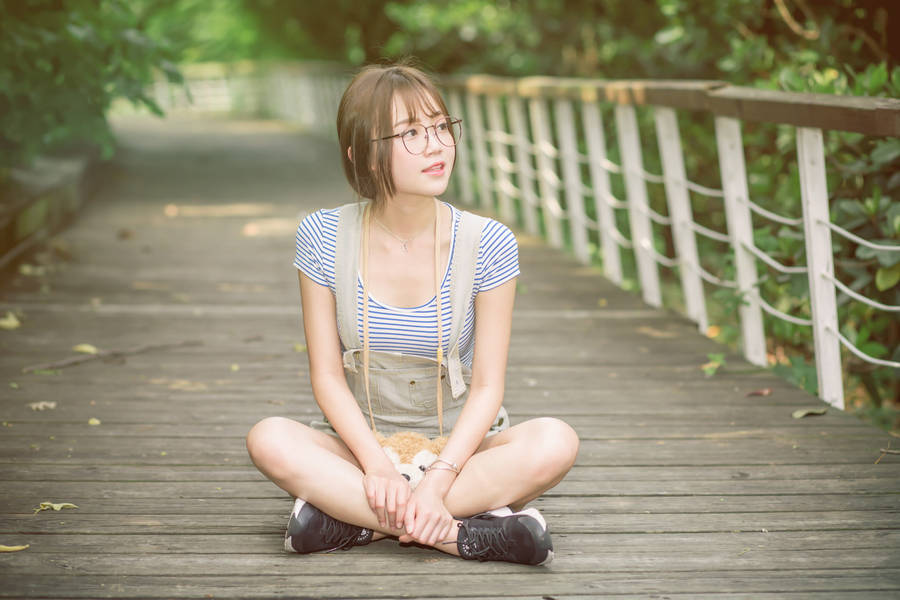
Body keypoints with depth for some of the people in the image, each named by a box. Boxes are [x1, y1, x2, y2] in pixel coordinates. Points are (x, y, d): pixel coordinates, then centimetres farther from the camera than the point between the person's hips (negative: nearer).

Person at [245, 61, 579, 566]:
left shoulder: (488, 244, -10)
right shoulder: (323, 237, -8)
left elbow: (487, 387, -10)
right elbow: (328, 376, -7)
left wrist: (438, 482, -25)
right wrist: (377, 465, -23)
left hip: (458, 445, 0)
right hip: (361, 445, 0)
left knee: (556, 443, -29)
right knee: (270, 440, -30)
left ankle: (347, 512, -26)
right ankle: (464, 533, -30)